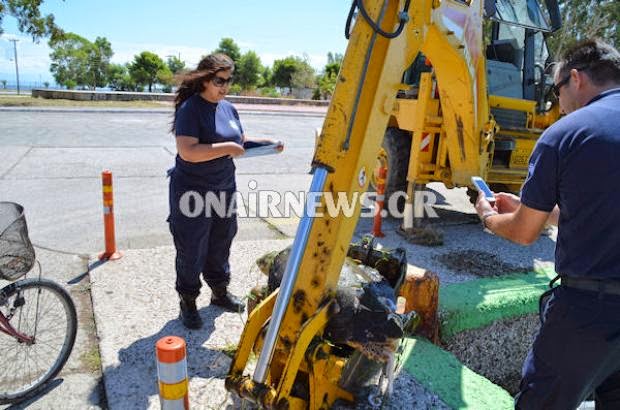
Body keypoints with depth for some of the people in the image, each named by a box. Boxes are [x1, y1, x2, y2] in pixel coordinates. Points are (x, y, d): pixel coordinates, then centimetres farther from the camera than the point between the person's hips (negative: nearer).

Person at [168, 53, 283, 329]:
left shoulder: (228, 108, 8)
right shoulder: (190, 109, -16)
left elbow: (240, 141, 20)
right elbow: (187, 151, -27)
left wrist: (264, 142, 3)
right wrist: (227, 148, -27)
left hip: (224, 188, 7)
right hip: (193, 192, -7)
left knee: (220, 244, 19)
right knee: (192, 250, 5)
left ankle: (220, 292, 38)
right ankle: (188, 302, 23)